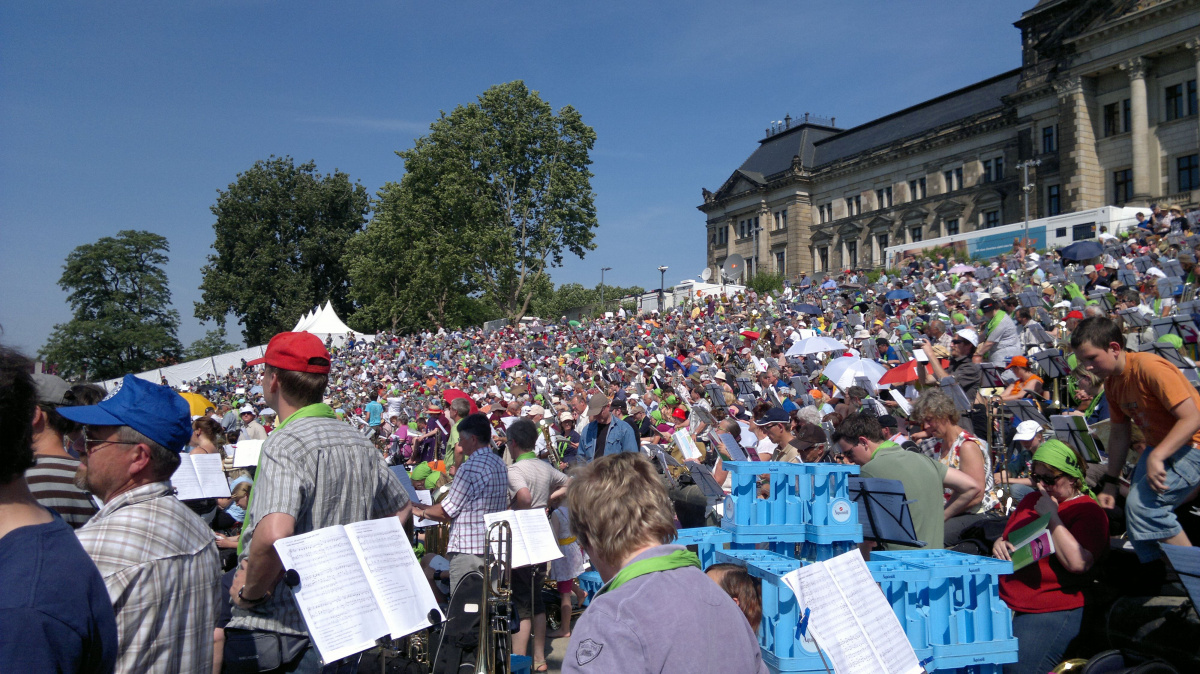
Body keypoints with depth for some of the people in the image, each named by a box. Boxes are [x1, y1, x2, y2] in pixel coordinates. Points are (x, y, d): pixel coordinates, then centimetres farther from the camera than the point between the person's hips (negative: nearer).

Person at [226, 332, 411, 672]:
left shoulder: (283, 445, -19)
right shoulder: (361, 443, 5)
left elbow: (273, 535, -35)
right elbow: (400, 509, 18)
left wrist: (250, 592, -18)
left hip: (279, 628, -7)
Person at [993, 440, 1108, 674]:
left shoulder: (1089, 512, -2)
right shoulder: (1031, 500, 20)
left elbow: (1078, 563, -18)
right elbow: (1008, 538, 31)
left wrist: (1051, 516, -12)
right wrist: (999, 544, 6)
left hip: (1051, 611, -6)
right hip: (1003, 601, 6)